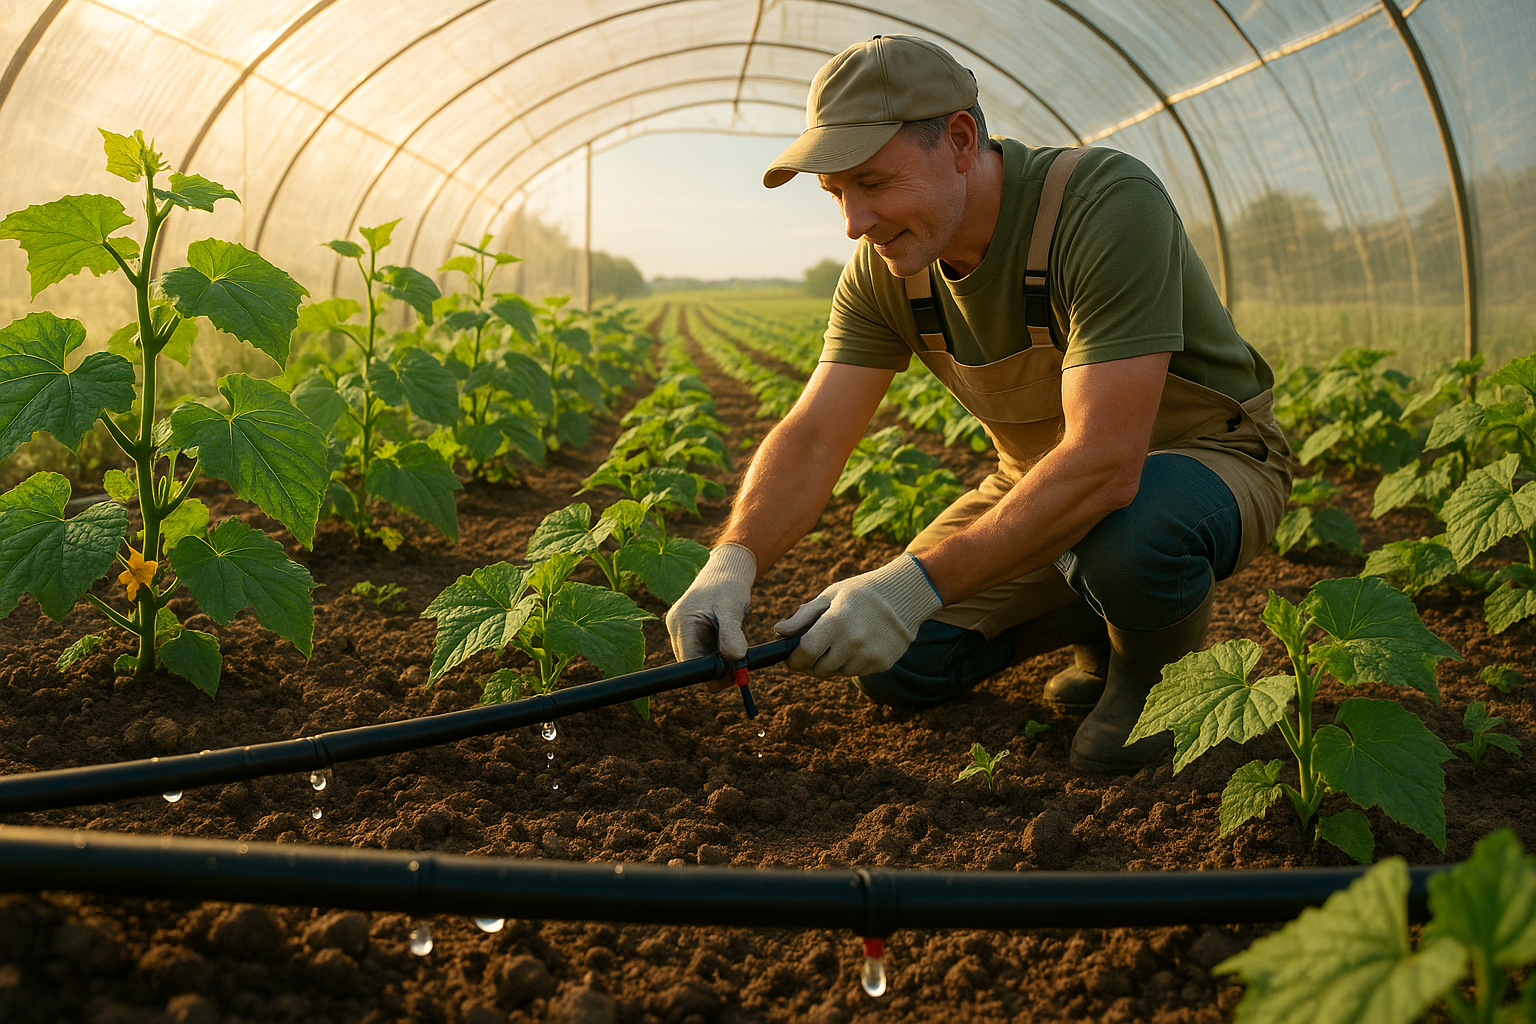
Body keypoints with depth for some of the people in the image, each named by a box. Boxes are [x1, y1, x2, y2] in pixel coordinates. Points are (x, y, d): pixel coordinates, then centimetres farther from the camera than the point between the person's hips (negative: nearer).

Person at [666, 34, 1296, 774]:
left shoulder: (1108, 206, -33)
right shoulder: (884, 269, -12)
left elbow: (1105, 464, -40)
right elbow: (811, 437, -15)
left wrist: (916, 584, -44)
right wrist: (732, 562, -35)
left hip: (1209, 459, -5)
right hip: (1046, 478, 6)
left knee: (1126, 538, -41)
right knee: (896, 667, -8)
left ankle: (1157, 664, -5)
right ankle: (1098, 630, 16)